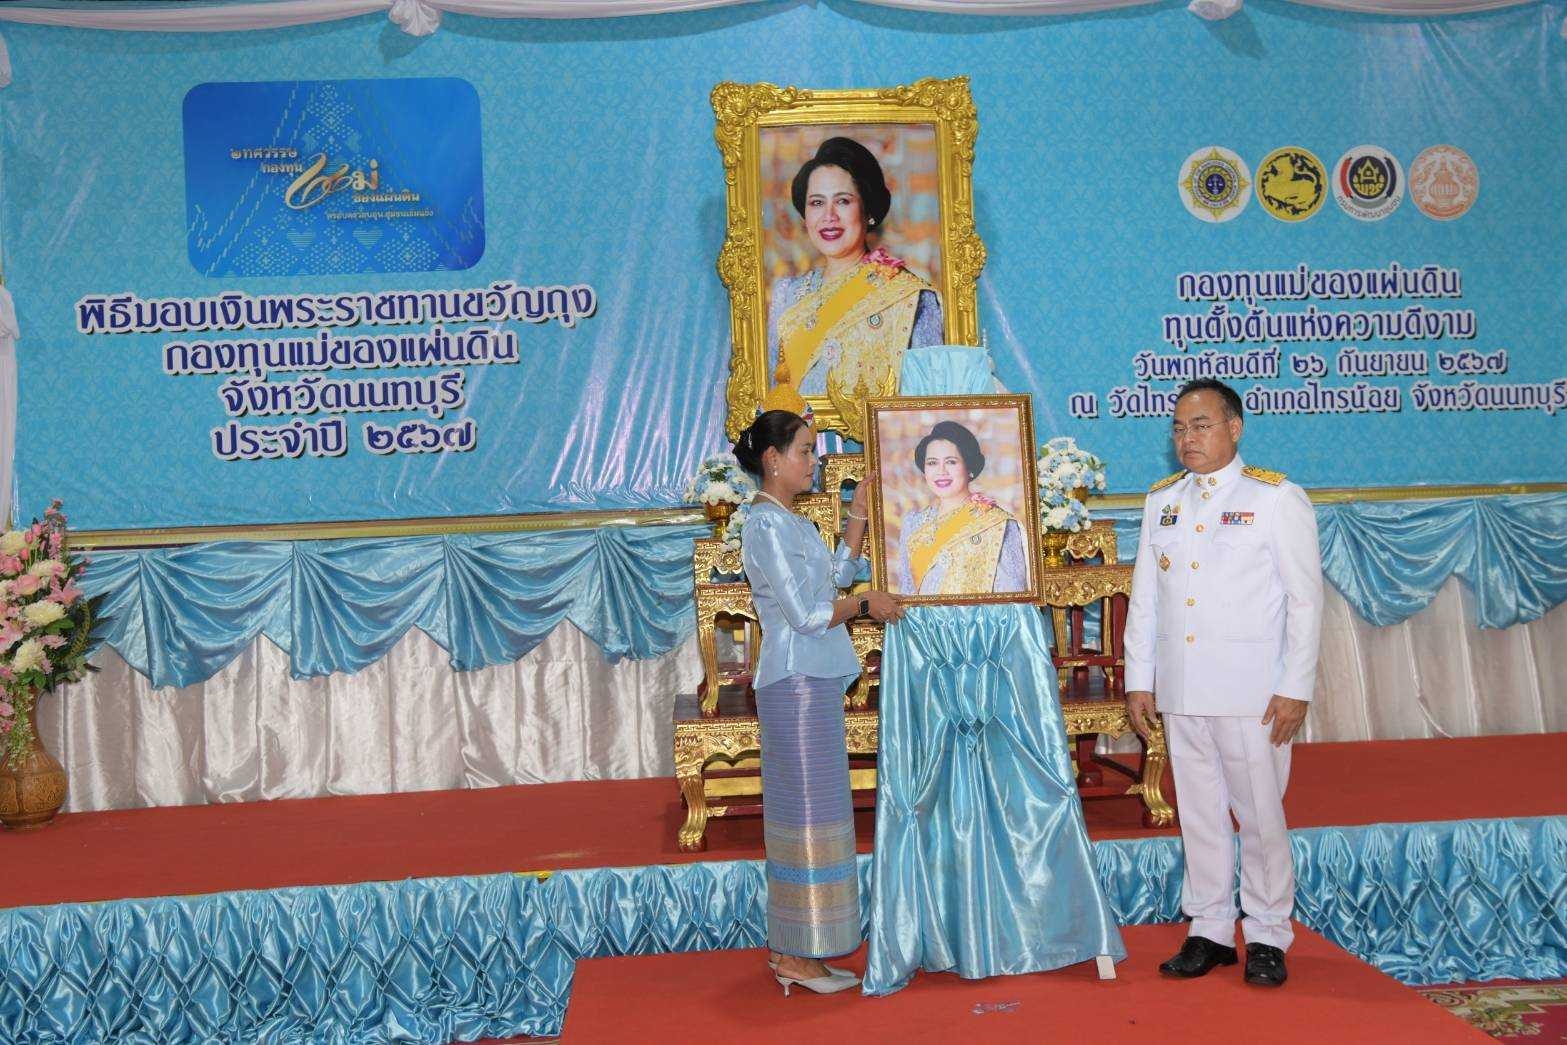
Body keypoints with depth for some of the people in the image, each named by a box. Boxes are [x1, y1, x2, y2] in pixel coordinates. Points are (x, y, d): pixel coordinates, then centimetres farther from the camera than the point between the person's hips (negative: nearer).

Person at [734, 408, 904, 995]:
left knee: (802, 811, 12)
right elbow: (806, 614, -19)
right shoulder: (767, 524, -15)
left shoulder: (790, 522, 15)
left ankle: (789, 948, 21)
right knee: (807, 811, -4)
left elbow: (837, 574, 23)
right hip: (797, 683, -10)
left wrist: (859, 512, 18)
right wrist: (866, 605, -5)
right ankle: (796, 958, 5)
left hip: (811, 682, 10)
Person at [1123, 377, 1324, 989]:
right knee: (1198, 812, 10)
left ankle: (1267, 936, 16)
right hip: (1180, 689, 4)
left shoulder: (1276, 498, -2)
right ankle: (1210, 931, 21)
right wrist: (1139, 679, 9)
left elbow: (1305, 599, -4)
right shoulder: (1161, 501, 12)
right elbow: (1144, 597, 13)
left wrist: (1295, 688, -9)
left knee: (1260, 813, 1)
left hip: (1251, 691, -4)